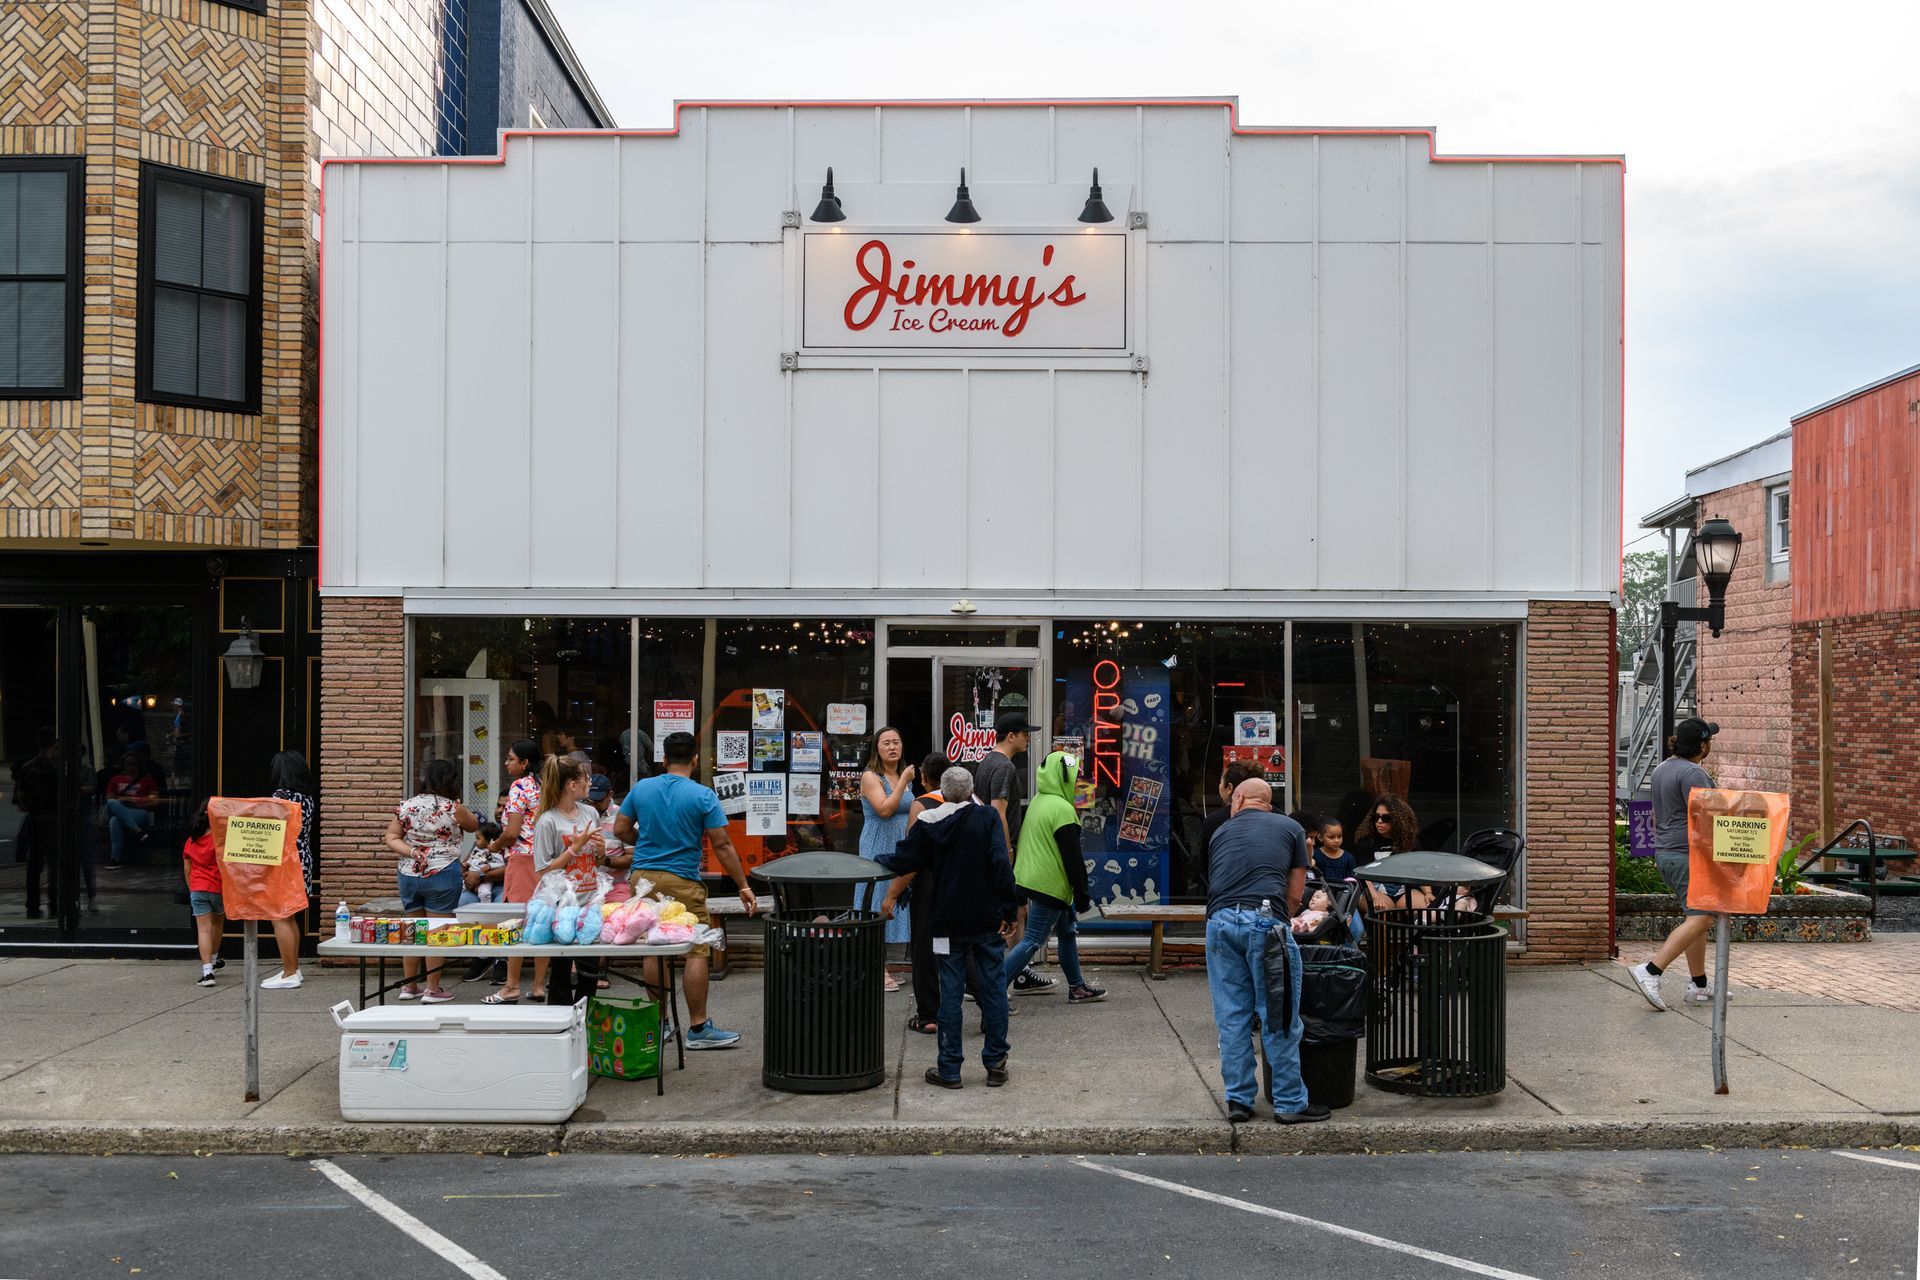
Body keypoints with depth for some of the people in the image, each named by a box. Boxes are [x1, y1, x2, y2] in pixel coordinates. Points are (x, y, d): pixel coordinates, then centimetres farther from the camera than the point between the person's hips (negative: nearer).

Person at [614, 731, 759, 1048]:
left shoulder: (641, 788, 6)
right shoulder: (703, 796, -7)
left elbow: (620, 829, 12)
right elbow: (722, 846, -7)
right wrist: (744, 887, -2)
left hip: (644, 876, 5)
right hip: (682, 882, -5)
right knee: (697, 952, 1)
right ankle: (698, 1028, 2)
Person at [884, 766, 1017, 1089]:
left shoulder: (928, 822, -3)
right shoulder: (988, 817, -6)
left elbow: (903, 861, 1)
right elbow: (1001, 864, -15)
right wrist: (1009, 910, -11)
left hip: (948, 921, 1)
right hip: (987, 919, -1)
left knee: (950, 993, 5)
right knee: (994, 989, 9)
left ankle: (949, 1069, 7)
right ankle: (995, 1064, 12)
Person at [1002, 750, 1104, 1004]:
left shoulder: (1038, 802, 11)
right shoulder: (1063, 809, -18)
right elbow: (1072, 858, -18)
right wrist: (1082, 896, -11)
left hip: (1031, 878, 10)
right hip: (1050, 885, -10)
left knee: (1067, 933, 19)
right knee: (1033, 941, -7)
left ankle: (1077, 987, 28)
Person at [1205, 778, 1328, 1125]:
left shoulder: (1222, 832, 24)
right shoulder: (1290, 828, 16)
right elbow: (1295, 894, 12)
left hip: (1220, 921, 3)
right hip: (1266, 920, -3)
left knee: (1232, 1018, 10)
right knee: (1279, 1018, 4)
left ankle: (1238, 1100, 14)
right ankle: (1290, 1103, 9)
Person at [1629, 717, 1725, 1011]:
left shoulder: (1662, 768, 14)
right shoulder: (1693, 773, -16)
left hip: (1665, 853, 10)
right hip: (1689, 855, -10)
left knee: (1699, 918, 14)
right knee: (1699, 919, -12)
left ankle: (1699, 985, 15)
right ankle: (1650, 971, -22)